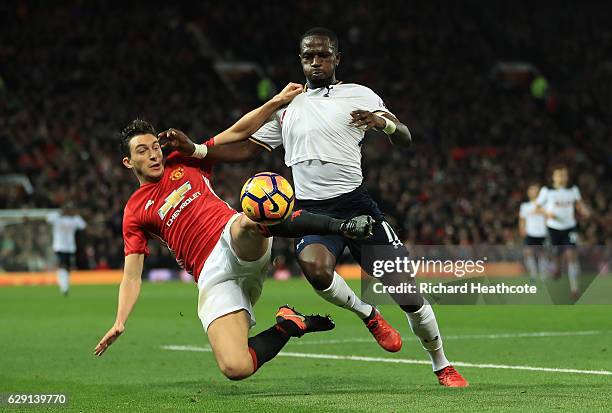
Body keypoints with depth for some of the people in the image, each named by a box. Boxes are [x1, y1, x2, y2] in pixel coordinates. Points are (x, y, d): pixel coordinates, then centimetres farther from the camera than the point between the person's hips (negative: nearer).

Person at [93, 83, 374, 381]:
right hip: (212, 276, 0)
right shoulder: (135, 212, 13)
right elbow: (132, 276, 10)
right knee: (235, 368, -25)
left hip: (239, 245, 0)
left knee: (247, 223, -41)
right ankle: (288, 325, 1)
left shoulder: (184, 161, 20)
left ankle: (342, 226, -34)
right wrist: (119, 323, -5)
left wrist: (276, 101, 11)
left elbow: (237, 133, 21)